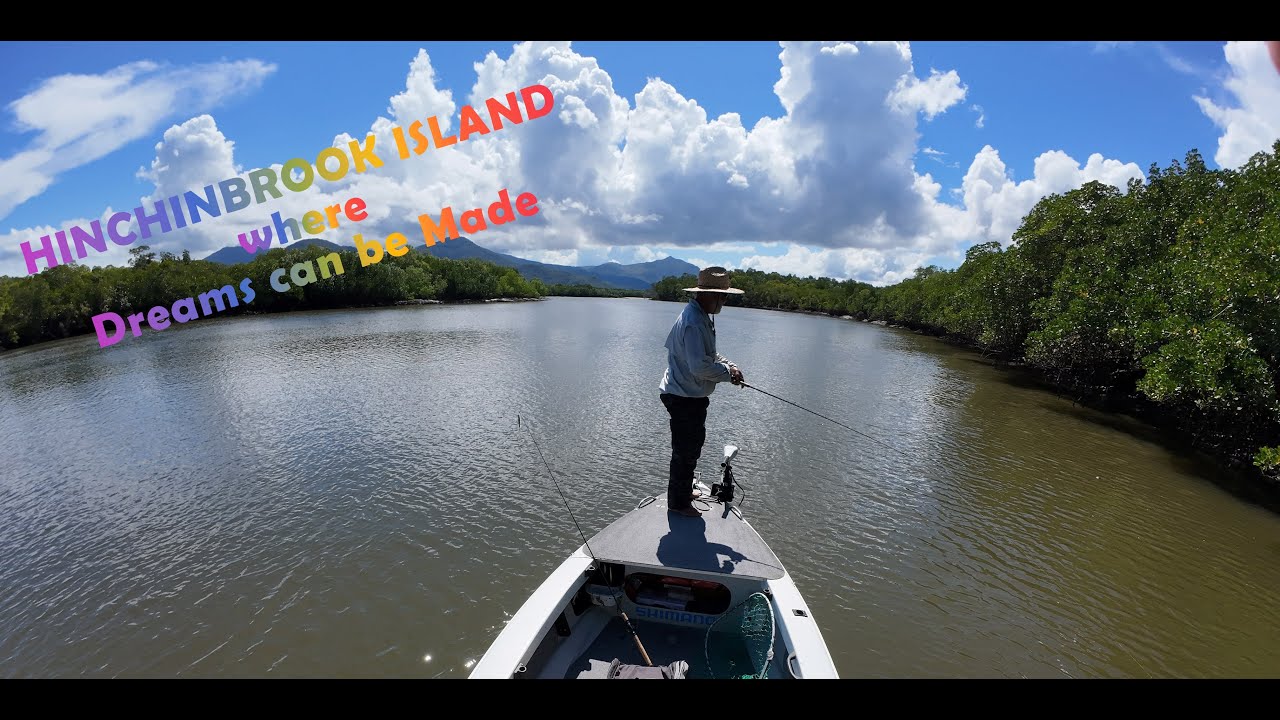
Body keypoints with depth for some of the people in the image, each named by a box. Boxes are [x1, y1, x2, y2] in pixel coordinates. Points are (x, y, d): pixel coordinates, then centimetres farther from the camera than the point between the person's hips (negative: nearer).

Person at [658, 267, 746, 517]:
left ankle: (683, 491, 43)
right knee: (686, 450, 4)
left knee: (692, 444, 25)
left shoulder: (702, 317, 10)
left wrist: (728, 365, 1)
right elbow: (699, 366, -31)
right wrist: (728, 373, -16)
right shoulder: (693, 323, -25)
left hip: (690, 395, 11)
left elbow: (709, 354, 19)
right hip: (685, 397, -11)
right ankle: (678, 502, 21)